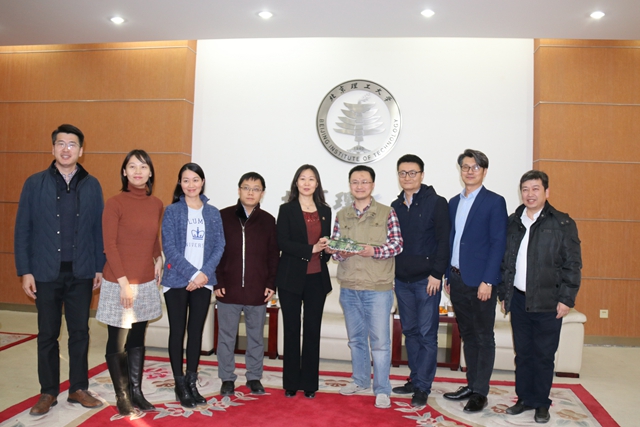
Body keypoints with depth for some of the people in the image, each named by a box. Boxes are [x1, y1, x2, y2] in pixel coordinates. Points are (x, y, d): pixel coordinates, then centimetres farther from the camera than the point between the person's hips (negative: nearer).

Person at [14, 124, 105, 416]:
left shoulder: (92, 185, 3)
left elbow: (99, 229, 4)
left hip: (81, 273, 1)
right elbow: (22, 230, 0)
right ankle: (48, 392, 24)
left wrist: (100, 267, 0)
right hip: (46, 273, -1)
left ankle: (78, 388, 24)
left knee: (80, 332, 10)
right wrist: (25, 271, -5)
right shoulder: (35, 183, 0)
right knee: (47, 335, 10)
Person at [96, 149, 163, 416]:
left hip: (146, 283, 5)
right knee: (117, 343, 7)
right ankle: (121, 397, 20)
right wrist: (124, 282, -16)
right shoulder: (115, 203, -10)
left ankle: (136, 392, 25)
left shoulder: (156, 204, 5)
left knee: (137, 340, 14)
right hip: (118, 284, -5)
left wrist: (158, 259, 4)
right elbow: (109, 245, -12)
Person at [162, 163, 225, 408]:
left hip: (203, 282, 3)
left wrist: (205, 273, -13)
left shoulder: (213, 213, 7)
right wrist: (192, 274, -16)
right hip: (177, 281, -2)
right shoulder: (172, 211, -2)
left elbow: (219, 246, 2)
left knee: (196, 331, 10)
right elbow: (169, 247, -9)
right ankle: (180, 385, 17)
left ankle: (192, 382, 22)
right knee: (177, 331, 5)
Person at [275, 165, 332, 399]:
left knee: (313, 330, 6)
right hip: (292, 277, -3)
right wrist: (311, 249, -19)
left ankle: (309, 382, 18)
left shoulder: (325, 211, 10)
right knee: (292, 330, 5)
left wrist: (325, 251, -5)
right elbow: (282, 242, -10)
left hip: (317, 278, 3)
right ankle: (291, 382, 17)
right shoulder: (287, 210, 0)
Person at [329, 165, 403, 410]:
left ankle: (382, 390, 15)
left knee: (380, 340, 1)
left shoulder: (387, 213, -2)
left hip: (378, 288, -4)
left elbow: (397, 244, -6)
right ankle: (360, 381, 34)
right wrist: (340, 253, -13)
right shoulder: (341, 215, 8)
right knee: (356, 338, 17)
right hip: (348, 288, 4)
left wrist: (374, 251, -20)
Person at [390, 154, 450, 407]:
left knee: (427, 334, 1)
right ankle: (415, 379, 25)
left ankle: (423, 387, 9)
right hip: (401, 280, 6)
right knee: (410, 331, 13)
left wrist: (437, 274, -14)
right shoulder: (396, 206, 11)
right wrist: (391, 272, 7)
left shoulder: (436, 203, -5)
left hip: (426, 280, -5)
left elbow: (444, 241, -9)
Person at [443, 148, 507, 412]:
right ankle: (471, 384, 26)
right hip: (457, 280, 6)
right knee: (467, 335, 15)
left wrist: (487, 281, -16)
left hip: (481, 282, -6)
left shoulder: (494, 202, -4)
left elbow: (498, 243, -10)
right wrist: (448, 277, 10)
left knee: (484, 338, 4)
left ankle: (480, 392, 13)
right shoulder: (453, 203, 13)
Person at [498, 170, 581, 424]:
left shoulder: (563, 224, -4)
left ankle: (542, 403, 22)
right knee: (522, 353, 12)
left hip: (548, 303, -3)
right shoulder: (512, 223, 8)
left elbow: (572, 265, -5)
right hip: (518, 299, 4)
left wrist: (566, 299, -9)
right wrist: (503, 293, 9)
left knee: (544, 355, 7)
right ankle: (525, 398, 26)